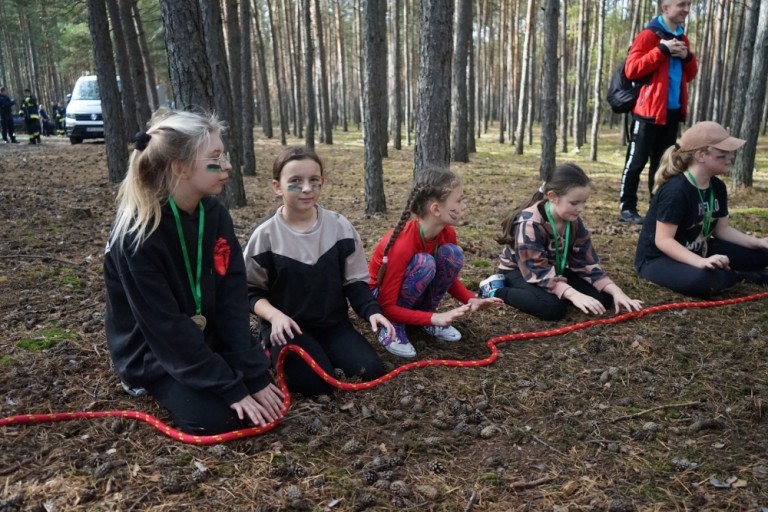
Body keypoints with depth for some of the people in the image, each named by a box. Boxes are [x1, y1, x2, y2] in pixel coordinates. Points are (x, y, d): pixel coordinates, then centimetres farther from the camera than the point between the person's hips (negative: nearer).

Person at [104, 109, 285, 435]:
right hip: (151, 350, -5)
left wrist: (255, 375, -16)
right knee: (218, 417, -19)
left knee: (268, 386, -5)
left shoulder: (215, 215, -8)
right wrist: (231, 389, -24)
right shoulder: (137, 234, -27)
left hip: (207, 337, 6)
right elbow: (165, 326, -25)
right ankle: (152, 383, 7)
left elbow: (233, 299, -11)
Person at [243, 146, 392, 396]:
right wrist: (274, 315, -20)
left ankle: (322, 351, 11)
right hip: (288, 326, -3)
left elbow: (355, 281, 4)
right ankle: (278, 351, 7)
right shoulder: (265, 235, -9)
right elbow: (251, 291, -1)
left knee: (372, 371, -14)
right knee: (318, 383, -22)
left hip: (333, 322, 3)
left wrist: (371, 310, -14)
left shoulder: (340, 227, -3)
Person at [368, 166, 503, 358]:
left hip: (416, 292, 6)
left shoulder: (447, 233, -13)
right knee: (424, 263, -34)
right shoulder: (402, 244, -34)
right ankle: (393, 327, -16)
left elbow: (449, 277, 5)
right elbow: (386, 307, -31)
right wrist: (434, 318, -37)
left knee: (452, 253, -19)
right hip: (382, 295, -6)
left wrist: (471, 300, -14)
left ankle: (427, 310, -1)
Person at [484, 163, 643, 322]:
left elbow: (587, 261, -7)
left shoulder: (574, 221, -10)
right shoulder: (530, 223, -31)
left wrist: (616, 291, -20)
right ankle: (496, 290, -15)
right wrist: (574, 295, -44)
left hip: (554, 268, 7)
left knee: (603, 297, -7)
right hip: (520, 270, -7)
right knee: (553, 307, -34)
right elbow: (538, 270, -34)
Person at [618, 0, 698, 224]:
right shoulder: (648, 35, -6)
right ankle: (627, 208, 1)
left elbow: (690, 75, 21)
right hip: (649, 111, -7)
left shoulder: (682, 39, 17)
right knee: (637, 161, -5)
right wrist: (662, 50, -18)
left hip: (672, 112, 7)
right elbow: (631, 69, -16)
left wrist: (687, 58, 1)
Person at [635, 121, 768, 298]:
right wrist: (700, 262, -41)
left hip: (697, 252, 8)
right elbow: (663, 240, -29)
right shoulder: (675, 191, -25)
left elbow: (722, 229, 10)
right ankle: (742, 275, -8)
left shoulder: (718, 187, 1)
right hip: (658, 259, -8)